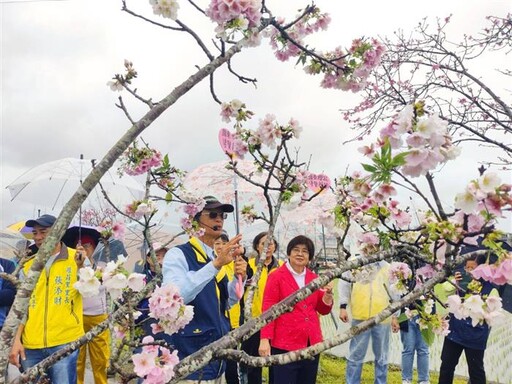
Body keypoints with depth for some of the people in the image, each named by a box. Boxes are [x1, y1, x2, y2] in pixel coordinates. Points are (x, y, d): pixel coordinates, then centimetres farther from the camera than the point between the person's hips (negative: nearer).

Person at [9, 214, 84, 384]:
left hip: (65, 341, -4)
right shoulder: (29, 264, 11)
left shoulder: (76, 258, -1)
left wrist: (80, 267, -26)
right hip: (31, 344, 4)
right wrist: (17, 339, 5)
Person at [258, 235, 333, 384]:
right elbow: (268, 310, -8)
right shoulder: (276, 277, -6)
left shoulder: (313, 278, 9)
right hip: (285, 344, -5)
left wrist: (327, 295, -6)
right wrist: (265, 339, -15)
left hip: (312, 343, 5)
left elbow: (323, 310, 14)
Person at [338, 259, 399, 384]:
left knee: (381, 357, 12)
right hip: (360, 317, -2)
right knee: (356, 355, 4)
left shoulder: (386, 267, 9)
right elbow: (344, 284, 4)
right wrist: (343, 306, -5)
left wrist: (395, 316, 9)